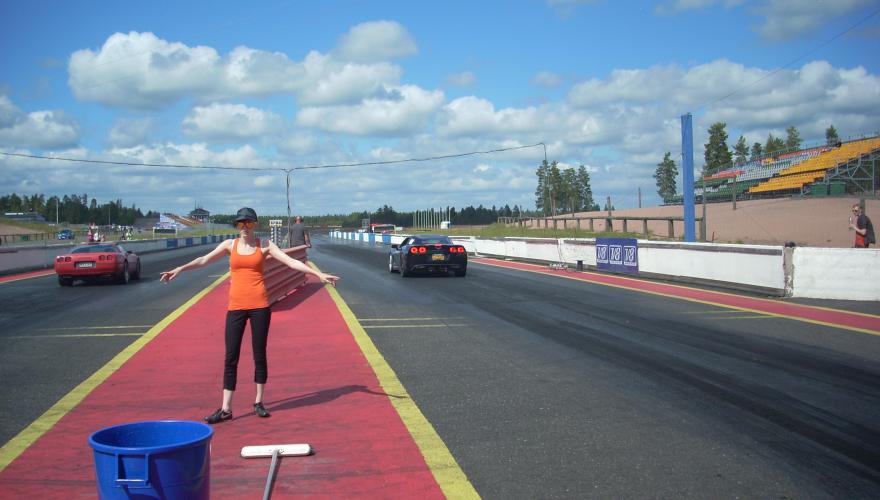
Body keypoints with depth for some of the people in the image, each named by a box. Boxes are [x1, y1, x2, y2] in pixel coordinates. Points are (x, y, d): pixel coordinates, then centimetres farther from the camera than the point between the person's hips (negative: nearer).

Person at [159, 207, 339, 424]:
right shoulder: (230, 244, 8)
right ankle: (226, 409, 4)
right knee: (231, 357, 0)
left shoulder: (264, 245, 4)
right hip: (236, 306, 1)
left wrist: (318, 274, -10)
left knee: (259, 354, 5)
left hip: (259, 305, -1)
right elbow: (204, 259, 2)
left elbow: (291, 262, -2)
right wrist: (179, 269, -10)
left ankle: (258, 402, 20)